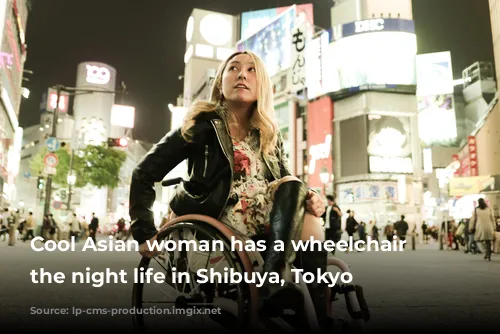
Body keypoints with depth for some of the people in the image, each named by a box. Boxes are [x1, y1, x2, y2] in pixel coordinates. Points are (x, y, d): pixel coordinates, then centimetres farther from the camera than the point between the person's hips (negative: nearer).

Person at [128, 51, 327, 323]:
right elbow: (143, 175, -3)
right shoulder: (203, 126, -4)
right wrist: (144, 232, -13)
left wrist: (308, 197, -14)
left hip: (268, 224, 6)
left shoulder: (269, 136, 11)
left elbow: (287, 185, 9)